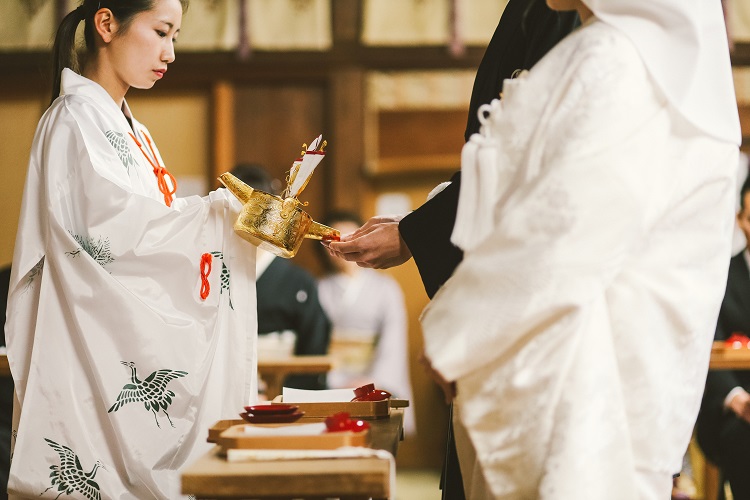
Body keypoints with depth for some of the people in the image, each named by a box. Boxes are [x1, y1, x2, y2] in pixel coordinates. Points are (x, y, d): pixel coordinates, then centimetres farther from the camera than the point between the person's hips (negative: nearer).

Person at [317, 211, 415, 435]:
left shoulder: (386, 288, 13)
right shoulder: (319, 290, 11)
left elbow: (393, 344, 6)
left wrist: (374, 381, -8)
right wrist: (338, 385, -9)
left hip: (379, 384, 1)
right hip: (331, 387, -1)